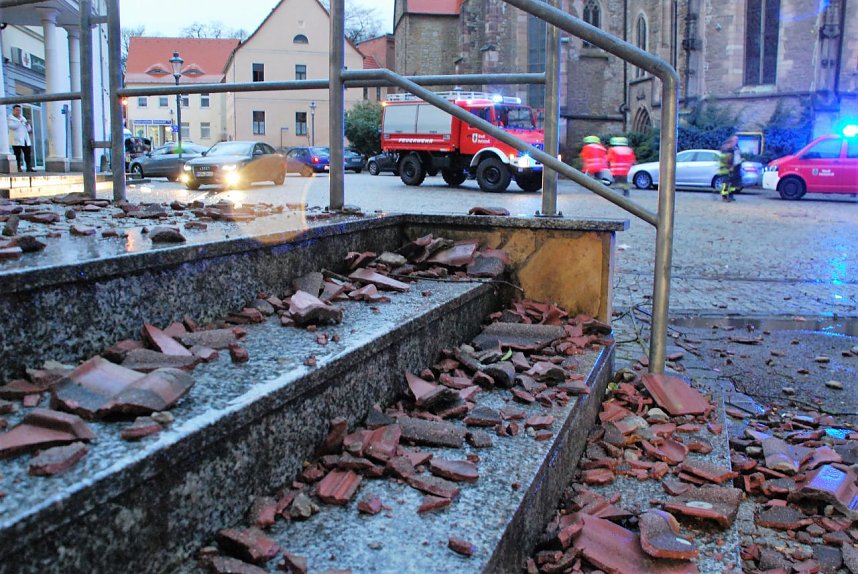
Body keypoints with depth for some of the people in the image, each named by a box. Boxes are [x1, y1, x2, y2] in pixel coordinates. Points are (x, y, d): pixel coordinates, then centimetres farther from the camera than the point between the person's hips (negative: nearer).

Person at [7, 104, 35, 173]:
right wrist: (20, 121, -20)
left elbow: (29, 129, 21)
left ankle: (29, 167, 1)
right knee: (18, 154, -6)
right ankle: (19, 168, -5)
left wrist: (28, 125, -1)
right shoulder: (10, 118, 3)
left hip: (25, 140, 5)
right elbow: (11, 126, -15)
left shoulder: (22, 118, 22)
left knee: (28, 154, -1)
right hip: (16, 140, -5)